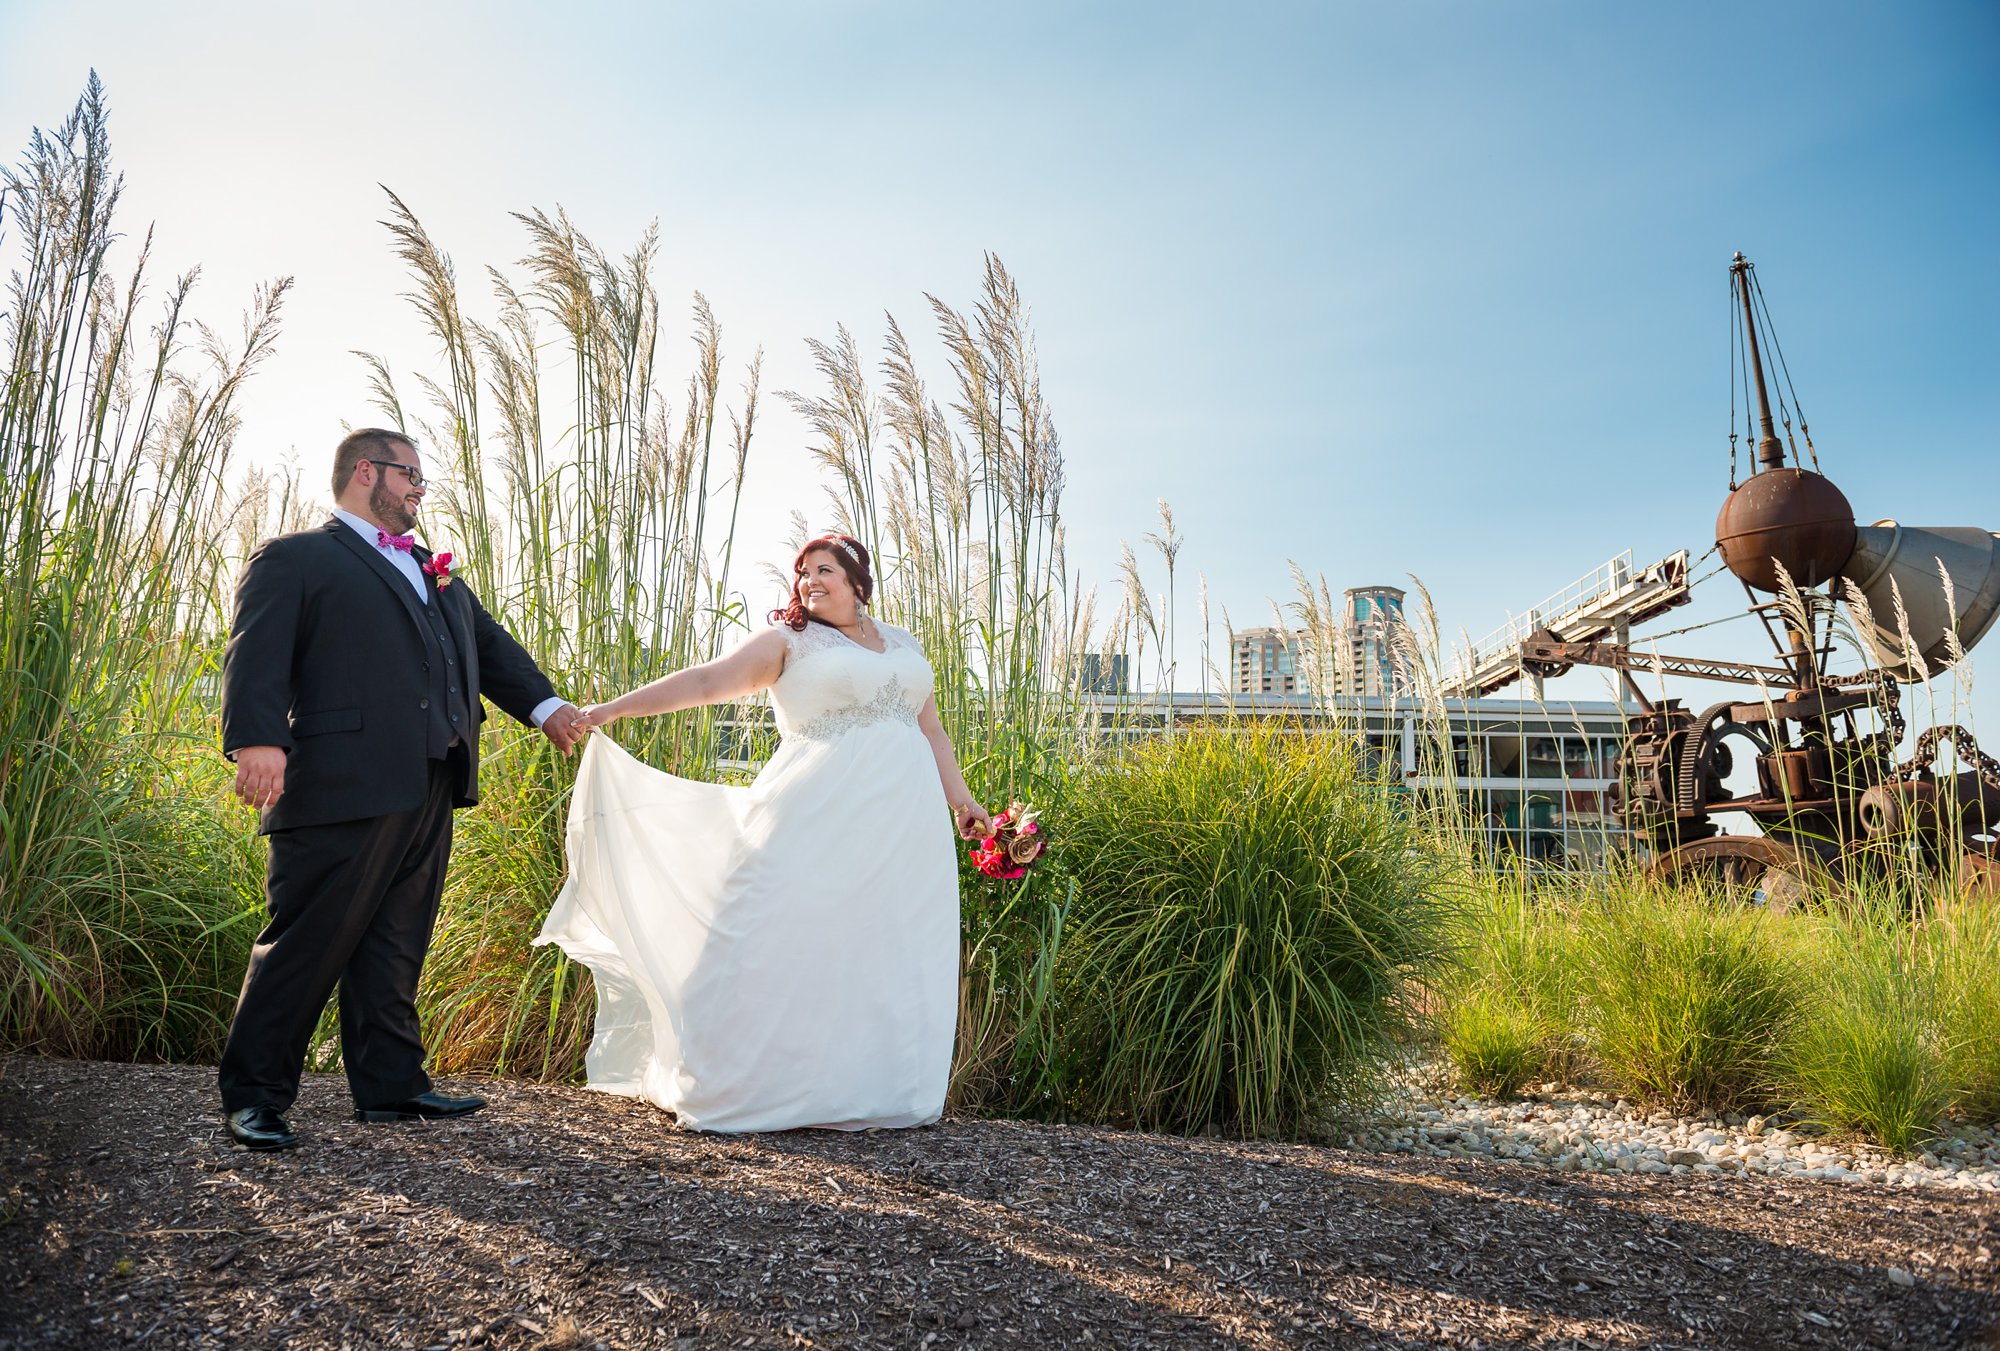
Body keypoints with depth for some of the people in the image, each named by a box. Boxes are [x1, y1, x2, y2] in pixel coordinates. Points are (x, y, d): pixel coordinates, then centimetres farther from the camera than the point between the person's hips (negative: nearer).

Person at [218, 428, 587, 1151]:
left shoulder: (435, 572, 27)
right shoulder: (294, 558, 4)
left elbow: (488, 643, 22)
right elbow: (257, 654, -9)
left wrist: (544, 703, 7)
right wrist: (258, 740, -24)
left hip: (430, 791, 7)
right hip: (344, 785, -7)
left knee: (396, 948, 12)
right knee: (308, 942, -2)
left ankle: (391, 1085, 19)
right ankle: (254, 1094, 11)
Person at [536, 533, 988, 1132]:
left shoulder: (902, 645, 19)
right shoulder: (789, 641, 5)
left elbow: (930, 730, 22)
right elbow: (706, 681, -4)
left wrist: (961, 800, 16)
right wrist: (613, 708, -12)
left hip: (905, 828, 4)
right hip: (821, 820, -4)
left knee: (890, 954, 4)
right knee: (800, 946, -6)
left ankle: (876, 1092, 14)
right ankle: (755, 1086, 7)